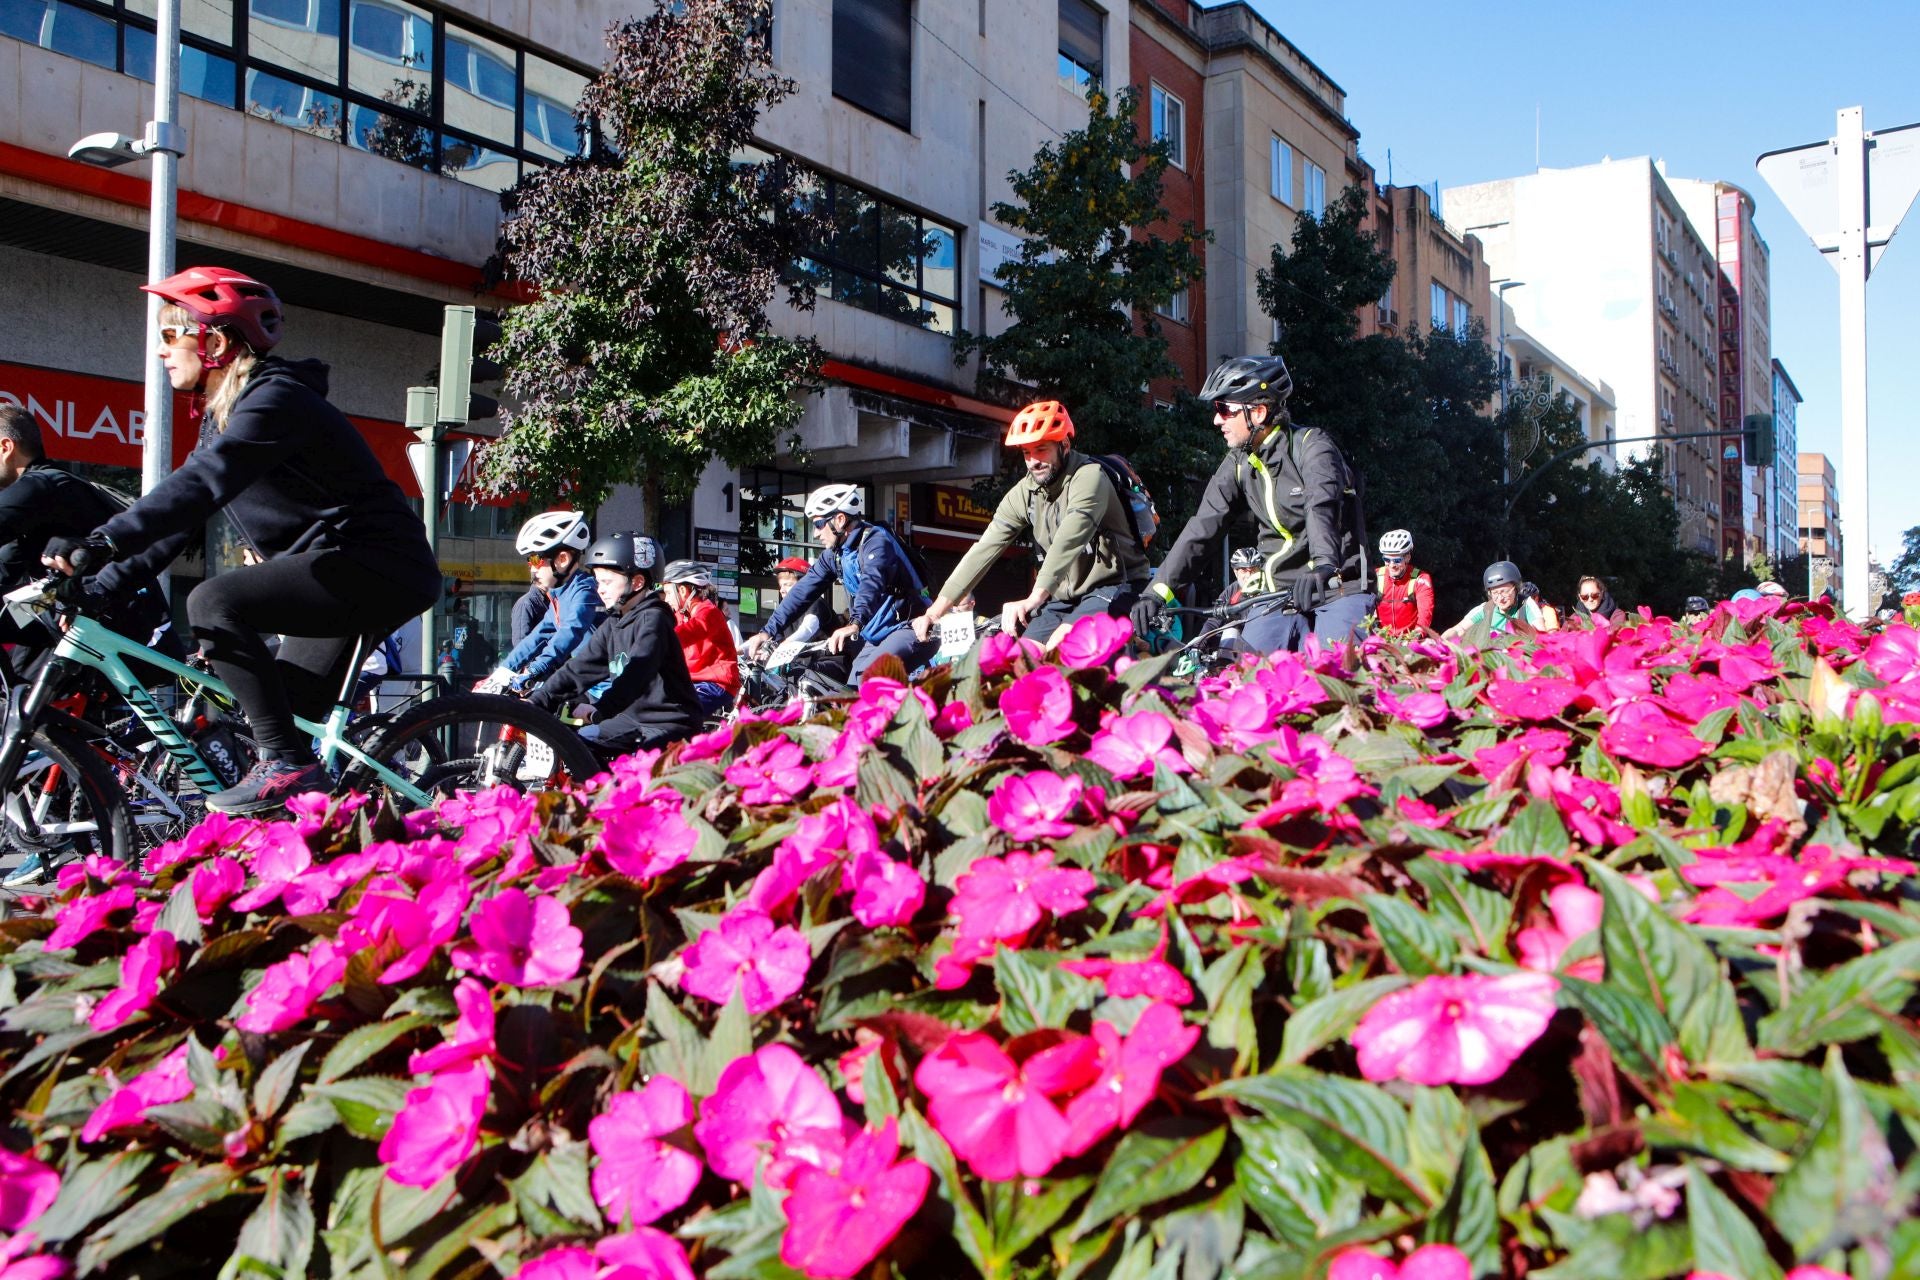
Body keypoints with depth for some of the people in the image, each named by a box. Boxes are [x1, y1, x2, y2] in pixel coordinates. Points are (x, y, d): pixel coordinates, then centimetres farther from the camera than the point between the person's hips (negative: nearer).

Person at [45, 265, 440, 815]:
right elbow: (183, 511, 15)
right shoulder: (227, 413, 16)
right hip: (344, 577, 10)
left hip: (377, 570, -10)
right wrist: (101, 585, 6)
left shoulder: (275, 399, -15)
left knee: (215, 601, -23)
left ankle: (288, 767, -20)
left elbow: (198, 487, -30)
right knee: (284, 714, 13)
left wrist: (100, 544, -38)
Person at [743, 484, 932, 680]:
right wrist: (769, 631, -4)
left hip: (909, 629, -9)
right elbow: (804, 591, 5)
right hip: (878, 637, 9)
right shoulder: (835, 554, 8)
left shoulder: (875, 540, -17)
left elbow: (872, 582, -35)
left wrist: (855, 624, -52)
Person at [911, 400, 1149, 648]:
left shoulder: (1088, 477, -20)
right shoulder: (1024, 493, -2)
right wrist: (936, 610, -13)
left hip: (1113, 587, -6)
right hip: (1064, 597, 7)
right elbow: (985, 549, -6)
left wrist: (1033, 600, -47)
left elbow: (1068, 542, -34)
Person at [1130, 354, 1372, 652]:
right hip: (1280, 594, 5)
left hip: (1339, 590, -5)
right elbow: (1202, 529, -2)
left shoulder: (1312, 446, -11)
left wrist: (1322, 568, -49)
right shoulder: (1237, 465, 4)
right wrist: (1157, 591, -13)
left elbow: (1321, 508, -30)